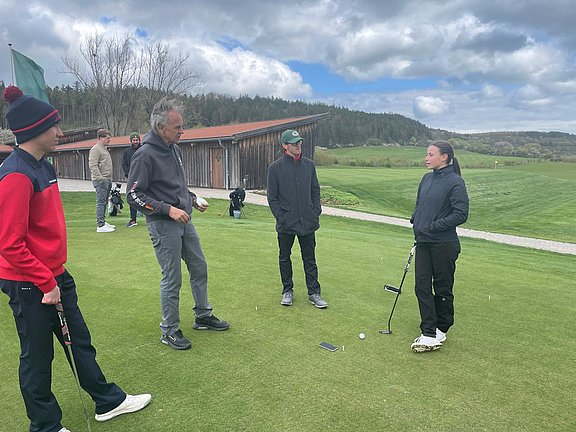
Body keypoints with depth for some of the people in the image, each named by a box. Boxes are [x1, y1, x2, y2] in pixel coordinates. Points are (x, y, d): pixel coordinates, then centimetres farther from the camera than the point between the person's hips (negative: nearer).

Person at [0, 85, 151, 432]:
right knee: (38, 356, 9)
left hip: (54, 274, 9)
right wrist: (46, 282, -18)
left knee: (80, 339, 18)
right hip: (30, 285, -9)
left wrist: (55, 274, 18)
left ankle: (108, 401, 35)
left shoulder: (42, 166, 8)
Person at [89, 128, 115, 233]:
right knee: (101, 202, -8)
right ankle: (101, 225, -7)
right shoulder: (95, 149, -10)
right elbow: (93, 166, -18)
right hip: (101, 181, -9)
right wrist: (100, 178, -22)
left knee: (104, 202, 14)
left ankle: (103, 221, 22)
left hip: (107, 180, 10)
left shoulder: (104, 148, 20)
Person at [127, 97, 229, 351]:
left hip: (184, 221, 9)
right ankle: (169, 331, 19)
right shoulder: (145, 155, -16)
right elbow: (134, 195, -18)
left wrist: (192, 199, 9)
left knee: (199, 268, 16)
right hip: (163, 225, -8)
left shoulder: (174, 148, 10)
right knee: (172, 279, 1)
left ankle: (203, 316, 34)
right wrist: (168, 209, -23)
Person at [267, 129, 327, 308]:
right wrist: (280, 218, -7)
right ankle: (287, 291, 26)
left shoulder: (309, 165, 6)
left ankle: (314, 293, 17)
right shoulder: (275, 167, -3)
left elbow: (315, 191, 13)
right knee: (284, 258, 11)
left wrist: (316, 212, 3)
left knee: (310, 259, 8)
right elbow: (272, 197, -1)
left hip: (307, 222, 2)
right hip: (286, 224, -2)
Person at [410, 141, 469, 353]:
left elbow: (461, 214, -16)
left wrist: (434, 226, -17)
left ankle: (441, 329, 25)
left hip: (444, 244, -7)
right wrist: (416, 221, 5)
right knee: (422, 286, 3)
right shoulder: (427, 179, 10)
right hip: (423, 242, 7)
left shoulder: (455, 182, -12)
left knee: (442, 288, 8)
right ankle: (429, 334, 9)